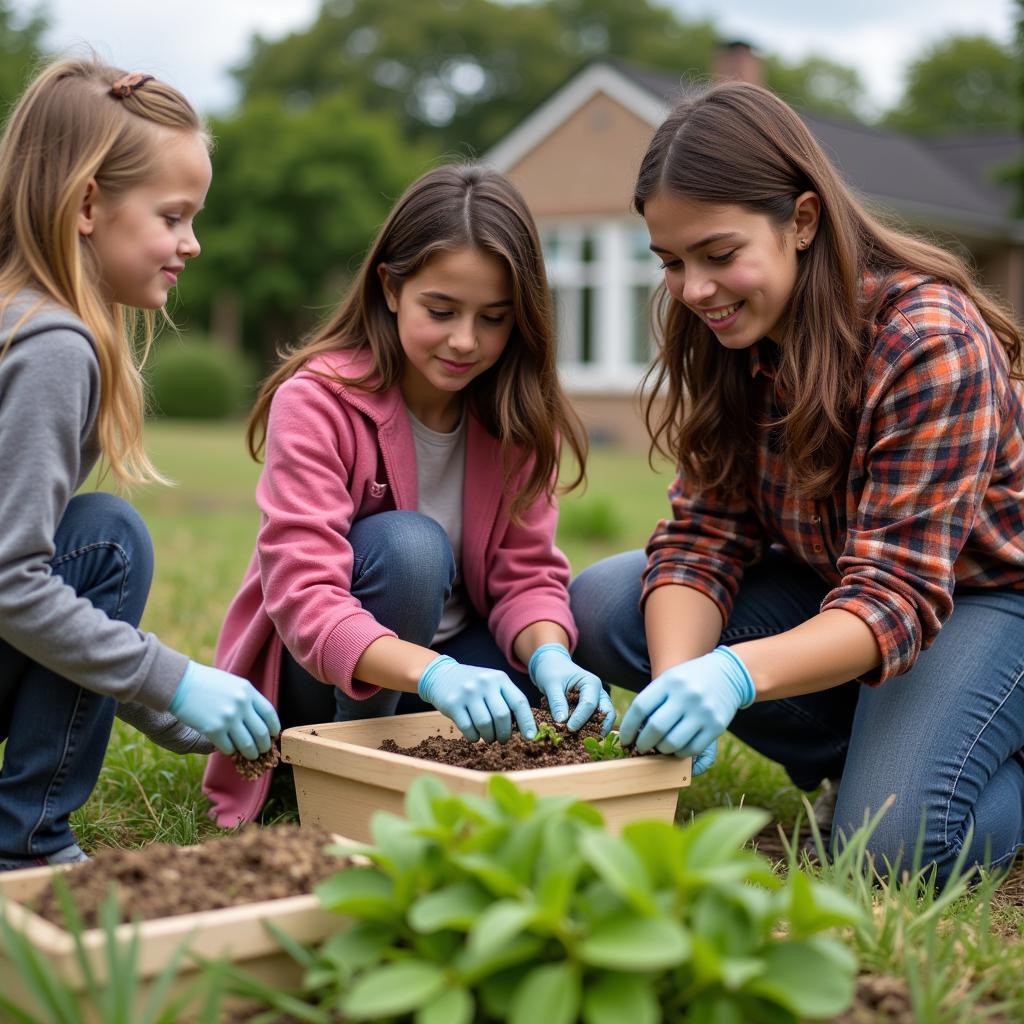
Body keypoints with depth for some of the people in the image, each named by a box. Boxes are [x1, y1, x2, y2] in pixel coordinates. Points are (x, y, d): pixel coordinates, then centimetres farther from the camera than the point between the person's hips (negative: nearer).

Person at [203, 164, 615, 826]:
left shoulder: (518, 415, -6)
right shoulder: (315, 401, -21)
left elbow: (527, 571, -8)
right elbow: (305, 600, -32)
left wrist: (550, 658, -32)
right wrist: (435, 673, -49)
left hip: (458, 662, 5)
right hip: (315, 681, -5)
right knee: (408, 546, -33)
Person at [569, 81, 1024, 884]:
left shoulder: (931, 341, -27)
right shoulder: (727, 342, -7)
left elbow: (898, 597, -31)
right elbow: (703, 537, -12)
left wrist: (736, 673, -49)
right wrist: (678, 679, -32)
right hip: (833, 583, 7)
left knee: (895, 840, -29)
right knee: (600, 605, -12)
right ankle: (869, 753, -2)